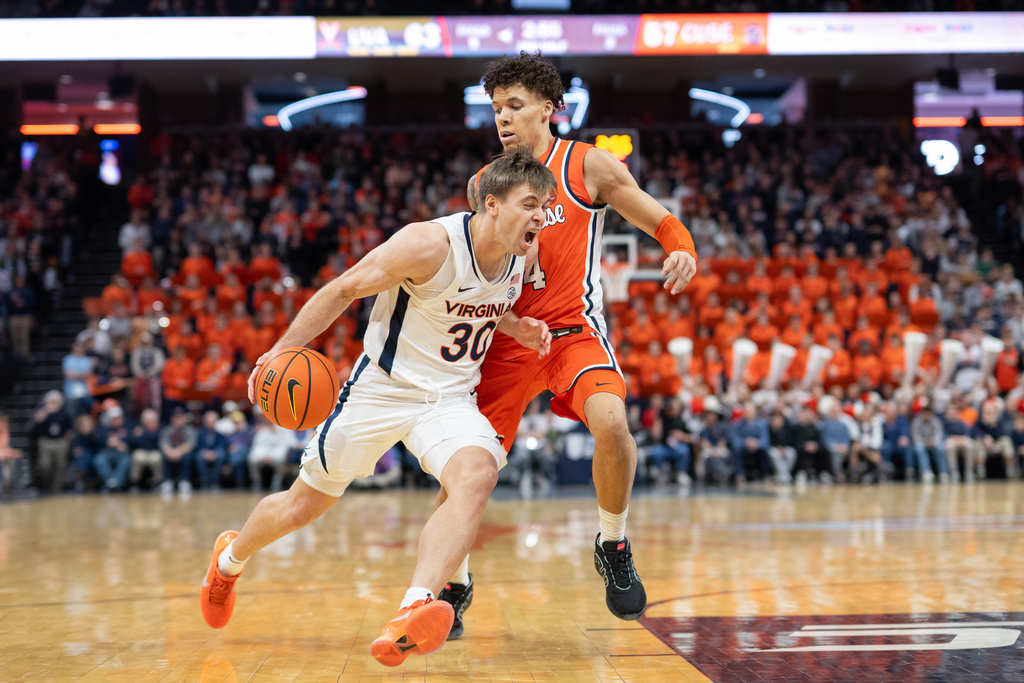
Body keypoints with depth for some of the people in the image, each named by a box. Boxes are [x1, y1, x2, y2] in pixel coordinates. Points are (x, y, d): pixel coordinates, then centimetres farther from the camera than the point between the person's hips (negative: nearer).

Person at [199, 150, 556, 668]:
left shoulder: (525, 251, -4)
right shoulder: (429, 245, -24)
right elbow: (344, 289, -14)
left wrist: (515, 328, -1)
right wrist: (285, 349, -19)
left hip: (451, 398, 4)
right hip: (381, 388, -4)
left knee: (477, 476, -31)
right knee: (303, 505, 11)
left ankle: (411, 616, -43)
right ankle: (229, 559, 45)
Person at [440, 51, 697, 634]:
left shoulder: (590, 166, -1)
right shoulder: (483, 186, 10)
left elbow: (665, 224, 1)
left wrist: (682, 253, -21)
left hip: (575, 331, -4)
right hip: (508, 338, 4)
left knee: (610, 422, -32)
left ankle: (614, 547, -6)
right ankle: (454, 584, 25)